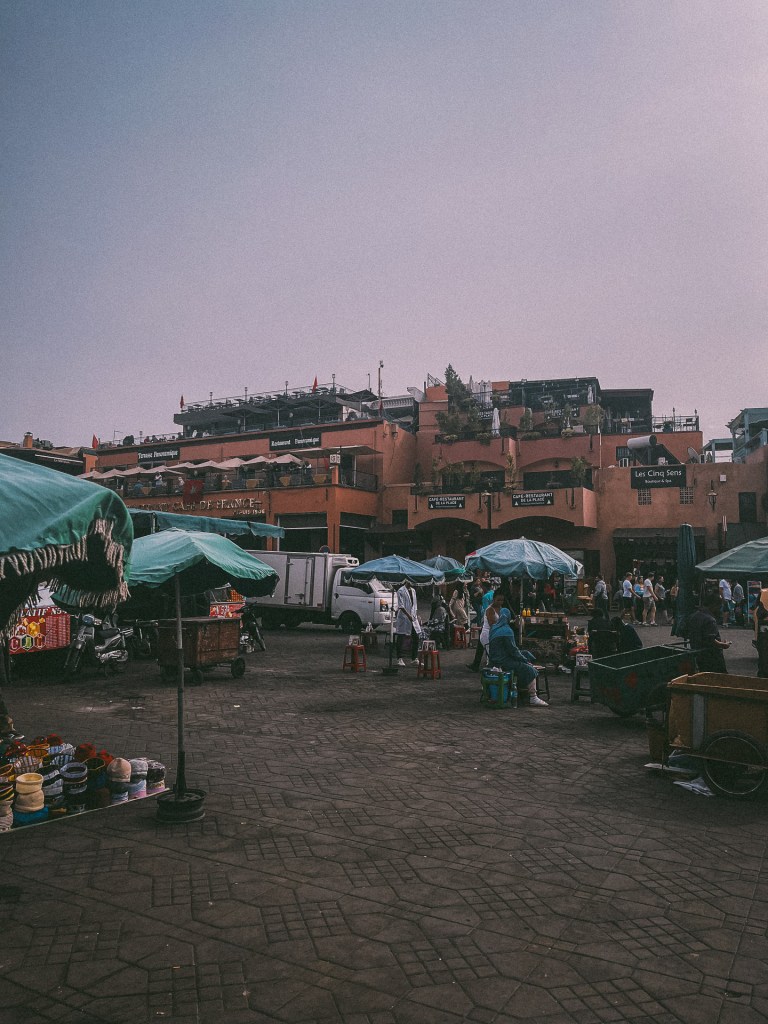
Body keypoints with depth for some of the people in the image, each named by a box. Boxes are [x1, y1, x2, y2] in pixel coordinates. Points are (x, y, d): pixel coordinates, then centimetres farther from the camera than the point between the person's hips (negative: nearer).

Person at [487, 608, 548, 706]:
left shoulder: (494, 628, 10)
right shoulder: (507, 631, -17)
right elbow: (513, 650, -17)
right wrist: (525, 660, -4)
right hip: (502, 662, -9)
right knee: (530, 670, -9)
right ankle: (533, 699, -11)